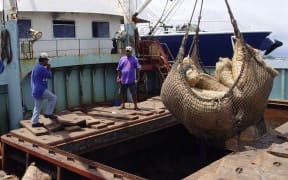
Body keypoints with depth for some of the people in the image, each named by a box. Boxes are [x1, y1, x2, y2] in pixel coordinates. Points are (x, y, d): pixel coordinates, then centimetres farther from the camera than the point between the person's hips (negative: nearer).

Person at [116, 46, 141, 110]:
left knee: (134, 93, -3)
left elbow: (137, 69, 0)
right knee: (122, 93, 10)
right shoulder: (122, 59, 10)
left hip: (132, 80, -3)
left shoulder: (134, 59, 3)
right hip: (123, 80, 3)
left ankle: (135, 105, 4)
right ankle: (122, 105, 24)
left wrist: (138, 77, -6)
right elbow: (119, 69, 12)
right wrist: (118, 77, 7)